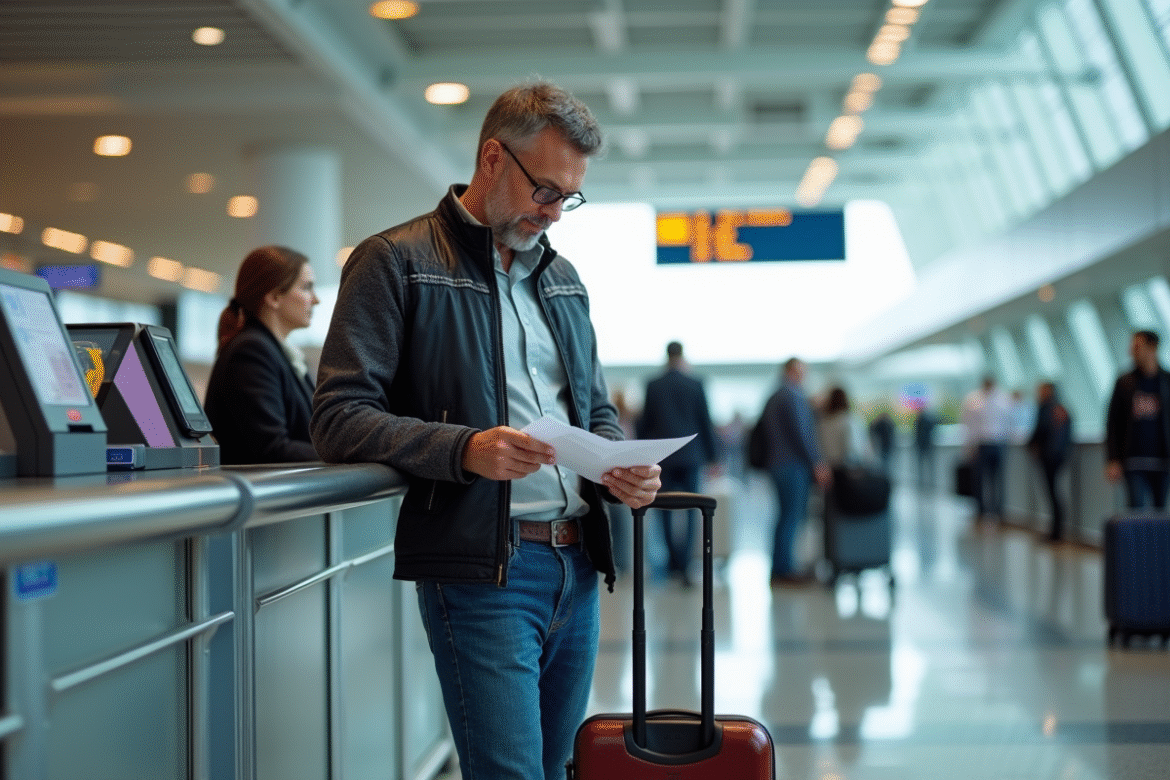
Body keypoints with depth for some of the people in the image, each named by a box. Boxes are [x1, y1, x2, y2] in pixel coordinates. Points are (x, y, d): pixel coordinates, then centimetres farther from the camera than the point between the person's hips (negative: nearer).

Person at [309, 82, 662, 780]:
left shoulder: (562, 277, 19)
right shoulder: (396, 262, -2)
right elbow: (340, 417, -10)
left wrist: (624, 467, 2)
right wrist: (464, 449, -24)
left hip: (578, 563, 7)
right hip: (480, 566, -6)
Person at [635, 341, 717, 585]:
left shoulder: (653, 386, 0)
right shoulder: (695, 385, -1)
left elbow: (644, 422, 3)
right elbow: (705, 422, 1)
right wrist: (711, 455, 8)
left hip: (662, 455, 0)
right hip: (690, 455, 0)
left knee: (666, 510, 7)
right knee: (689, 509, 4)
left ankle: (674, 559, 1)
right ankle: (684, 562, -4)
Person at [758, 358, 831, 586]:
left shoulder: (773, 398, 17)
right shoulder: (794, 396, -12)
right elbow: (801, 433, -18)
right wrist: (817, 464, -14)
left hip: (778, 463, 10)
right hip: (794, 465, -10)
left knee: (788, 515, 13)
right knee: (792, 515, -8)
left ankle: (781, 567, 15)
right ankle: (784, 569, -7)